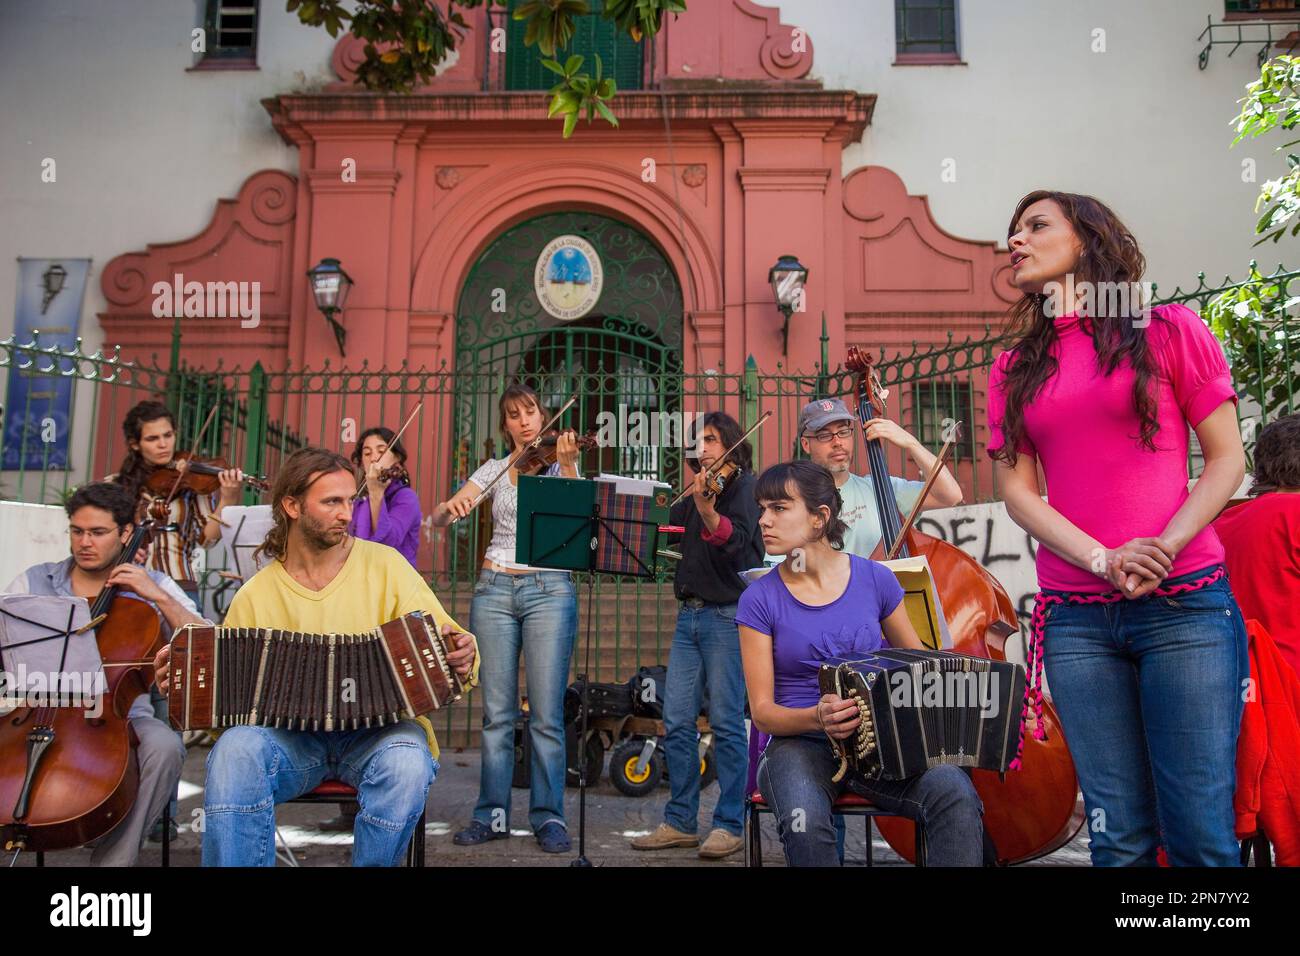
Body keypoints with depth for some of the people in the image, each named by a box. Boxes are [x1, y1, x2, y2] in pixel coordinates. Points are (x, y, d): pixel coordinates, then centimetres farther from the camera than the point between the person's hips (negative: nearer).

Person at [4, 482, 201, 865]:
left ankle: (114, 858, -21)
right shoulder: (34, 581, 14)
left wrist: (159, 597, -11)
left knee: (163, 746, -33)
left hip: (121, 716, -1)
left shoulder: (152, 586, 9)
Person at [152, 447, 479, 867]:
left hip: (378, 727, -1)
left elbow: (442, 642, 1)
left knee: (407, 762, -33)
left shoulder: (385, 565, 3)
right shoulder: (255, 595, 8)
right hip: (290, 733, 1)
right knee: (235, 749, -30)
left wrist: (461, 659, -22)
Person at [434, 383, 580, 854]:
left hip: (549, 590, -2)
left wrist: (566, 463, -25)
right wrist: (452, 505, -17)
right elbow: (438, 518, 6)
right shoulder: (493, 469, 13)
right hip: (495, 590, 2)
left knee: (546, 713, -4)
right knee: (497, 711, 4)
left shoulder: (559, 465, 7)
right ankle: (492, 814, 13)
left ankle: (549, 816, 6)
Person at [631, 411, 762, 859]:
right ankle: (680, 821, 16)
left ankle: (730, 824, 8)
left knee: (726, 721, -3)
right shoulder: (693, 494, 19)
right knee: (676, 721, 5)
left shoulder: (744, 485, -2)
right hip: (689, 615, 6)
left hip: (728, 616, -6)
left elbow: (735, 543, -18)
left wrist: (706, 507, -35)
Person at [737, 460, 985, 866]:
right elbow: (762, 711, -3)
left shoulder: (875, 578, 2)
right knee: (805, 821, -35)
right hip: (798, 742, -1)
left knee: (957, 794, -29)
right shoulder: (760, 600, -2)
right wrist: (817, 717, -24)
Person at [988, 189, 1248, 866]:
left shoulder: (1167, 330, 7)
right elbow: (1017, 491, 6)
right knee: (1121, 836, 6)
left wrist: (1165, 546, -13)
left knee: (1201, 834, -2)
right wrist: (1104, 558, -10)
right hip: (1075, 616, 2)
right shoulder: (1014, 371, 13)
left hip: (1184, 604, -2)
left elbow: (1227, 459, 3)